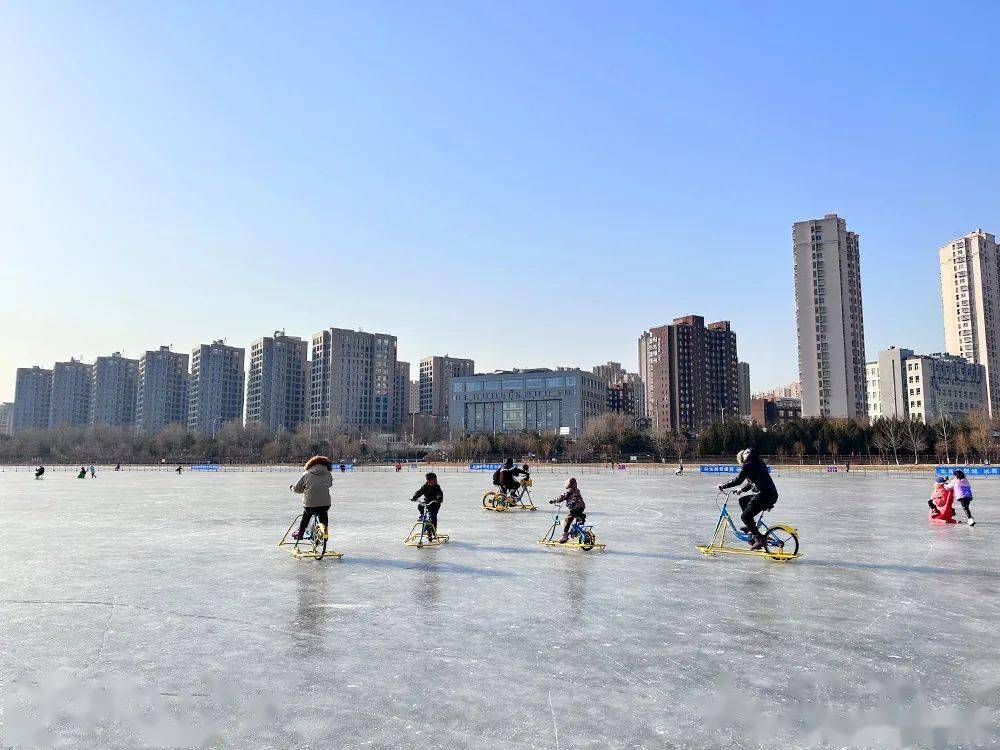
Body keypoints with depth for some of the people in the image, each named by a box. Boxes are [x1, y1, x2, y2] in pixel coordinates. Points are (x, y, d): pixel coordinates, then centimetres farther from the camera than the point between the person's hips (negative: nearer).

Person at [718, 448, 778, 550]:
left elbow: (738, 480, -14)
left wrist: (722, 486, -5)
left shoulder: (748, 466, -9)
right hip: (769, 494, 10)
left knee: (745, 516, -7)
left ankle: (759, 539, -7)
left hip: (765, 496, -10)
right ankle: (751, 526, 24)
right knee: (742, 501, 23)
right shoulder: (757, 463, 19)